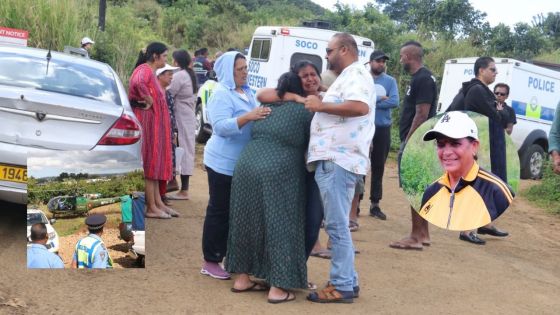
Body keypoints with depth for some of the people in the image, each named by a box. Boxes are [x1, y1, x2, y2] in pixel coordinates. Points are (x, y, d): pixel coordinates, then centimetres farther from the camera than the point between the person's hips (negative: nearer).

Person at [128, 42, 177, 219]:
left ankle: (158, 203, 19)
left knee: (154, 162, 13)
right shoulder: (144, 70, -14)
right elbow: (137, 83, -37)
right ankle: (151, 207, -1)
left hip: (155, 122, 10)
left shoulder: (150, 71, 17)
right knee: (149, 161, -6)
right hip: (147, 121, -10)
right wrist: (149, 100, -25)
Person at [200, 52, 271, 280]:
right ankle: (210, 262, 9)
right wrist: (248, 117, -34)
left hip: (242, 163, 9)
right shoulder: (221, 94, -14)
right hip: (223, 163, -8)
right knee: (219, 212, -1)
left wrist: (263, 114, 0)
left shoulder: (247, 92, 13)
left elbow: (256, 121, 20)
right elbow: (221, 126, -25)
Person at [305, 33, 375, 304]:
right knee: (337, 225, 14)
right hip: (334, 159, 11)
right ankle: (348, 280, 22)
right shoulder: (348, 77, 24)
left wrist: (322, 105, -20)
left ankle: (341, 286, 0)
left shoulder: (355, 74, -9)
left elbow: (360, 107, -28)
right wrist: (319, 103, 19)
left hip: (338, 160, -11)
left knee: (337, 225, -7)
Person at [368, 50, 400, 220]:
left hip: (383, 129, 2)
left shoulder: (390, 81, 5)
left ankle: (375, 204, 17)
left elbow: (394, 102, -10)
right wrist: (380, 99, -15)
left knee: (378, 167, 8)